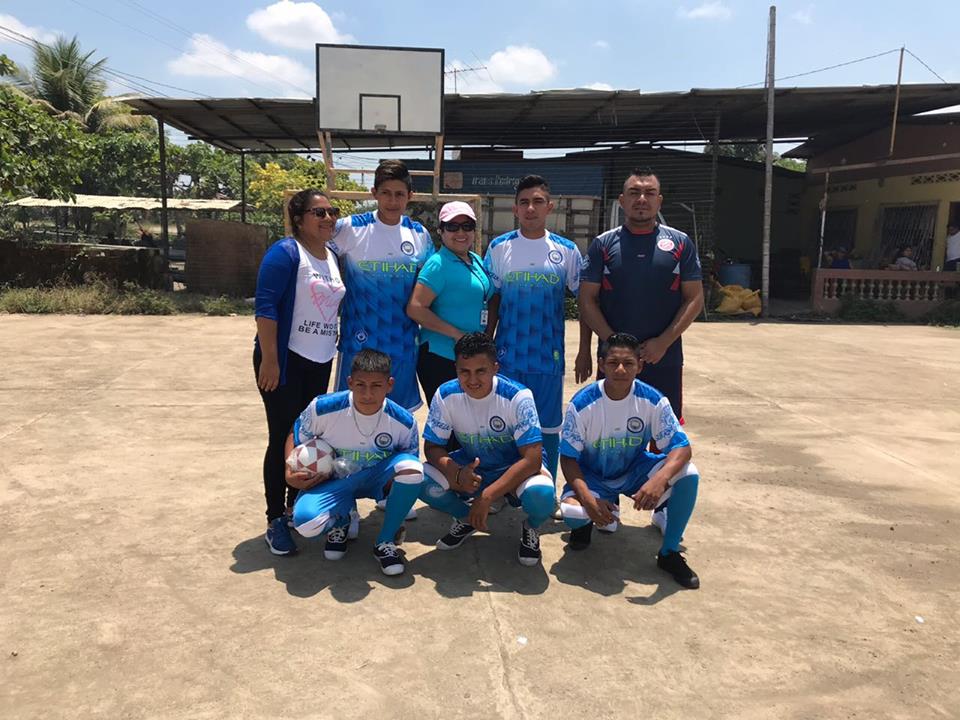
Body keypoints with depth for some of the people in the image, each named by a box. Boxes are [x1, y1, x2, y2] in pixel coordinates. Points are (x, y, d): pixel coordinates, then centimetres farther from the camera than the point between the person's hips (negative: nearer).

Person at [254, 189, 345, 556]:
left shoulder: (333, 256, 11)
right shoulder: (285, 252, -12)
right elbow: (265, 306, -17)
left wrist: (339, 347, 17)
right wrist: (269, 359, -22)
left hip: (321, 362, 7)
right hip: (285, 361, -7)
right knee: (282, 439, -2)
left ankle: (296, 505, 29)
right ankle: (276, 521, 8)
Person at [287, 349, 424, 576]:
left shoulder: (403, 421, -20)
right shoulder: (322, 408, -23)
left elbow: (410, 472, -4)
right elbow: (295, 436, -2)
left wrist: (395, 485, -24)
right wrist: (290, 474, -17)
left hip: (377, 478, 1)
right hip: (333, 480, -1)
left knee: (411, 467, -33)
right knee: (305, 523, -32)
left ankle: (386, 541, -10)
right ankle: (340, 520, 9)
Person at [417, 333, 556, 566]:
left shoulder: (517, 396, -26)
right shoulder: (446, 395, -17)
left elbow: (532, 458, -28)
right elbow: (432, 447, -9)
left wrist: (487, 496, -34)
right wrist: (457, 474, -32)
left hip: (515, 468, -3)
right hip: (470, 466, 3)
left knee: (541, 495, -37)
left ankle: (531, 528, 4)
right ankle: (466, 518, 9)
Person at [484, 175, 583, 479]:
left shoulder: (567, 250, 1)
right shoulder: (499, 247, 2)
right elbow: (493, 300, 6)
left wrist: (585, 349, 3)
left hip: (549, 355, 0)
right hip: (508, 354, 0)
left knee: (548, 426, 7)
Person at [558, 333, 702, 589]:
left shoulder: (653, 400, -18)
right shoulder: (582, 404, -22)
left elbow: (681, 447, -20)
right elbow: (568, 458, -17)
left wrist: (660, 480, -42)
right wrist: (588, 498, -33)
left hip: (635, 471, 2)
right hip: (593, 476, -2)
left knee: (688, 474, -25)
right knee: (571, 512, -34)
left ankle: (669, 553, -4)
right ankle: (586, 523, 9)